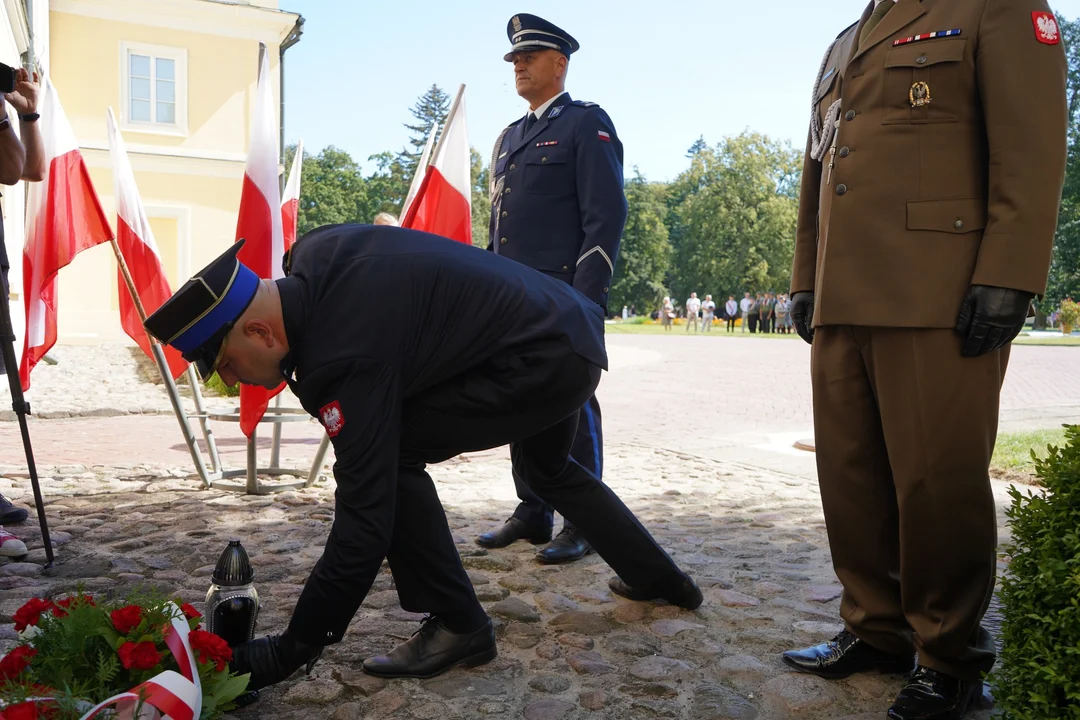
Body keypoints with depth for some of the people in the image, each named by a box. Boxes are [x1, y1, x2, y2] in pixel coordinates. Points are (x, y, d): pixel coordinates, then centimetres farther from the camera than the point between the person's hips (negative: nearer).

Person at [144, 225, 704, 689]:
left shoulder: (347, 357, -28)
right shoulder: (311, 255, -3)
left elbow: (364, 523, -26)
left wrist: (285, 654, -18)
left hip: (544, 362, -10)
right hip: (572, 332, 10)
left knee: (392, 455, -13)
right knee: (547, 471, 30)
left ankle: (458, 627, 2)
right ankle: (659, 577, 46)